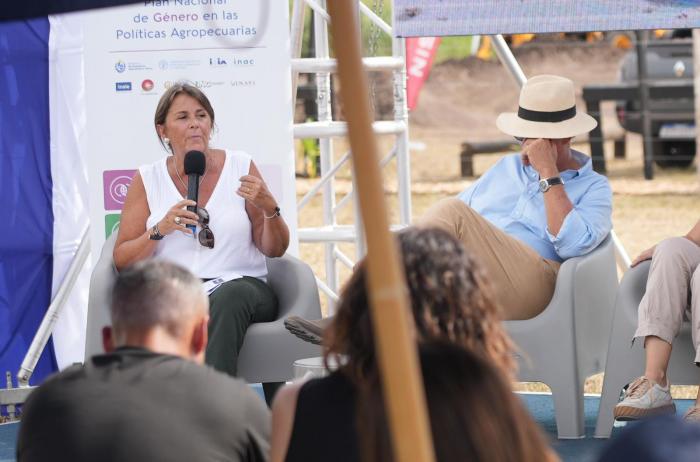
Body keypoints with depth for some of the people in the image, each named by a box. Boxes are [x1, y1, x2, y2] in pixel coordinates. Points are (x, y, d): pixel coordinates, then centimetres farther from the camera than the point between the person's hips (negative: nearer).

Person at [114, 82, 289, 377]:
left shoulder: (240, 167, 10)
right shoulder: (147, 180, 10)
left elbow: (275, 250, 9)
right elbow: (122, 261, 8)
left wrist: (269, 208, -10)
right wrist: (160, 229, -9)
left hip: (241, 284, 0)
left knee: (230, 297, -37)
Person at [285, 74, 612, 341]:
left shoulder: (594, 188, 13)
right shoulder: (507, 168, 32)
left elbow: (573, 244, -7)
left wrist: (548, 173, -4)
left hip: (528, 285, -5)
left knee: (452, 212, -29)